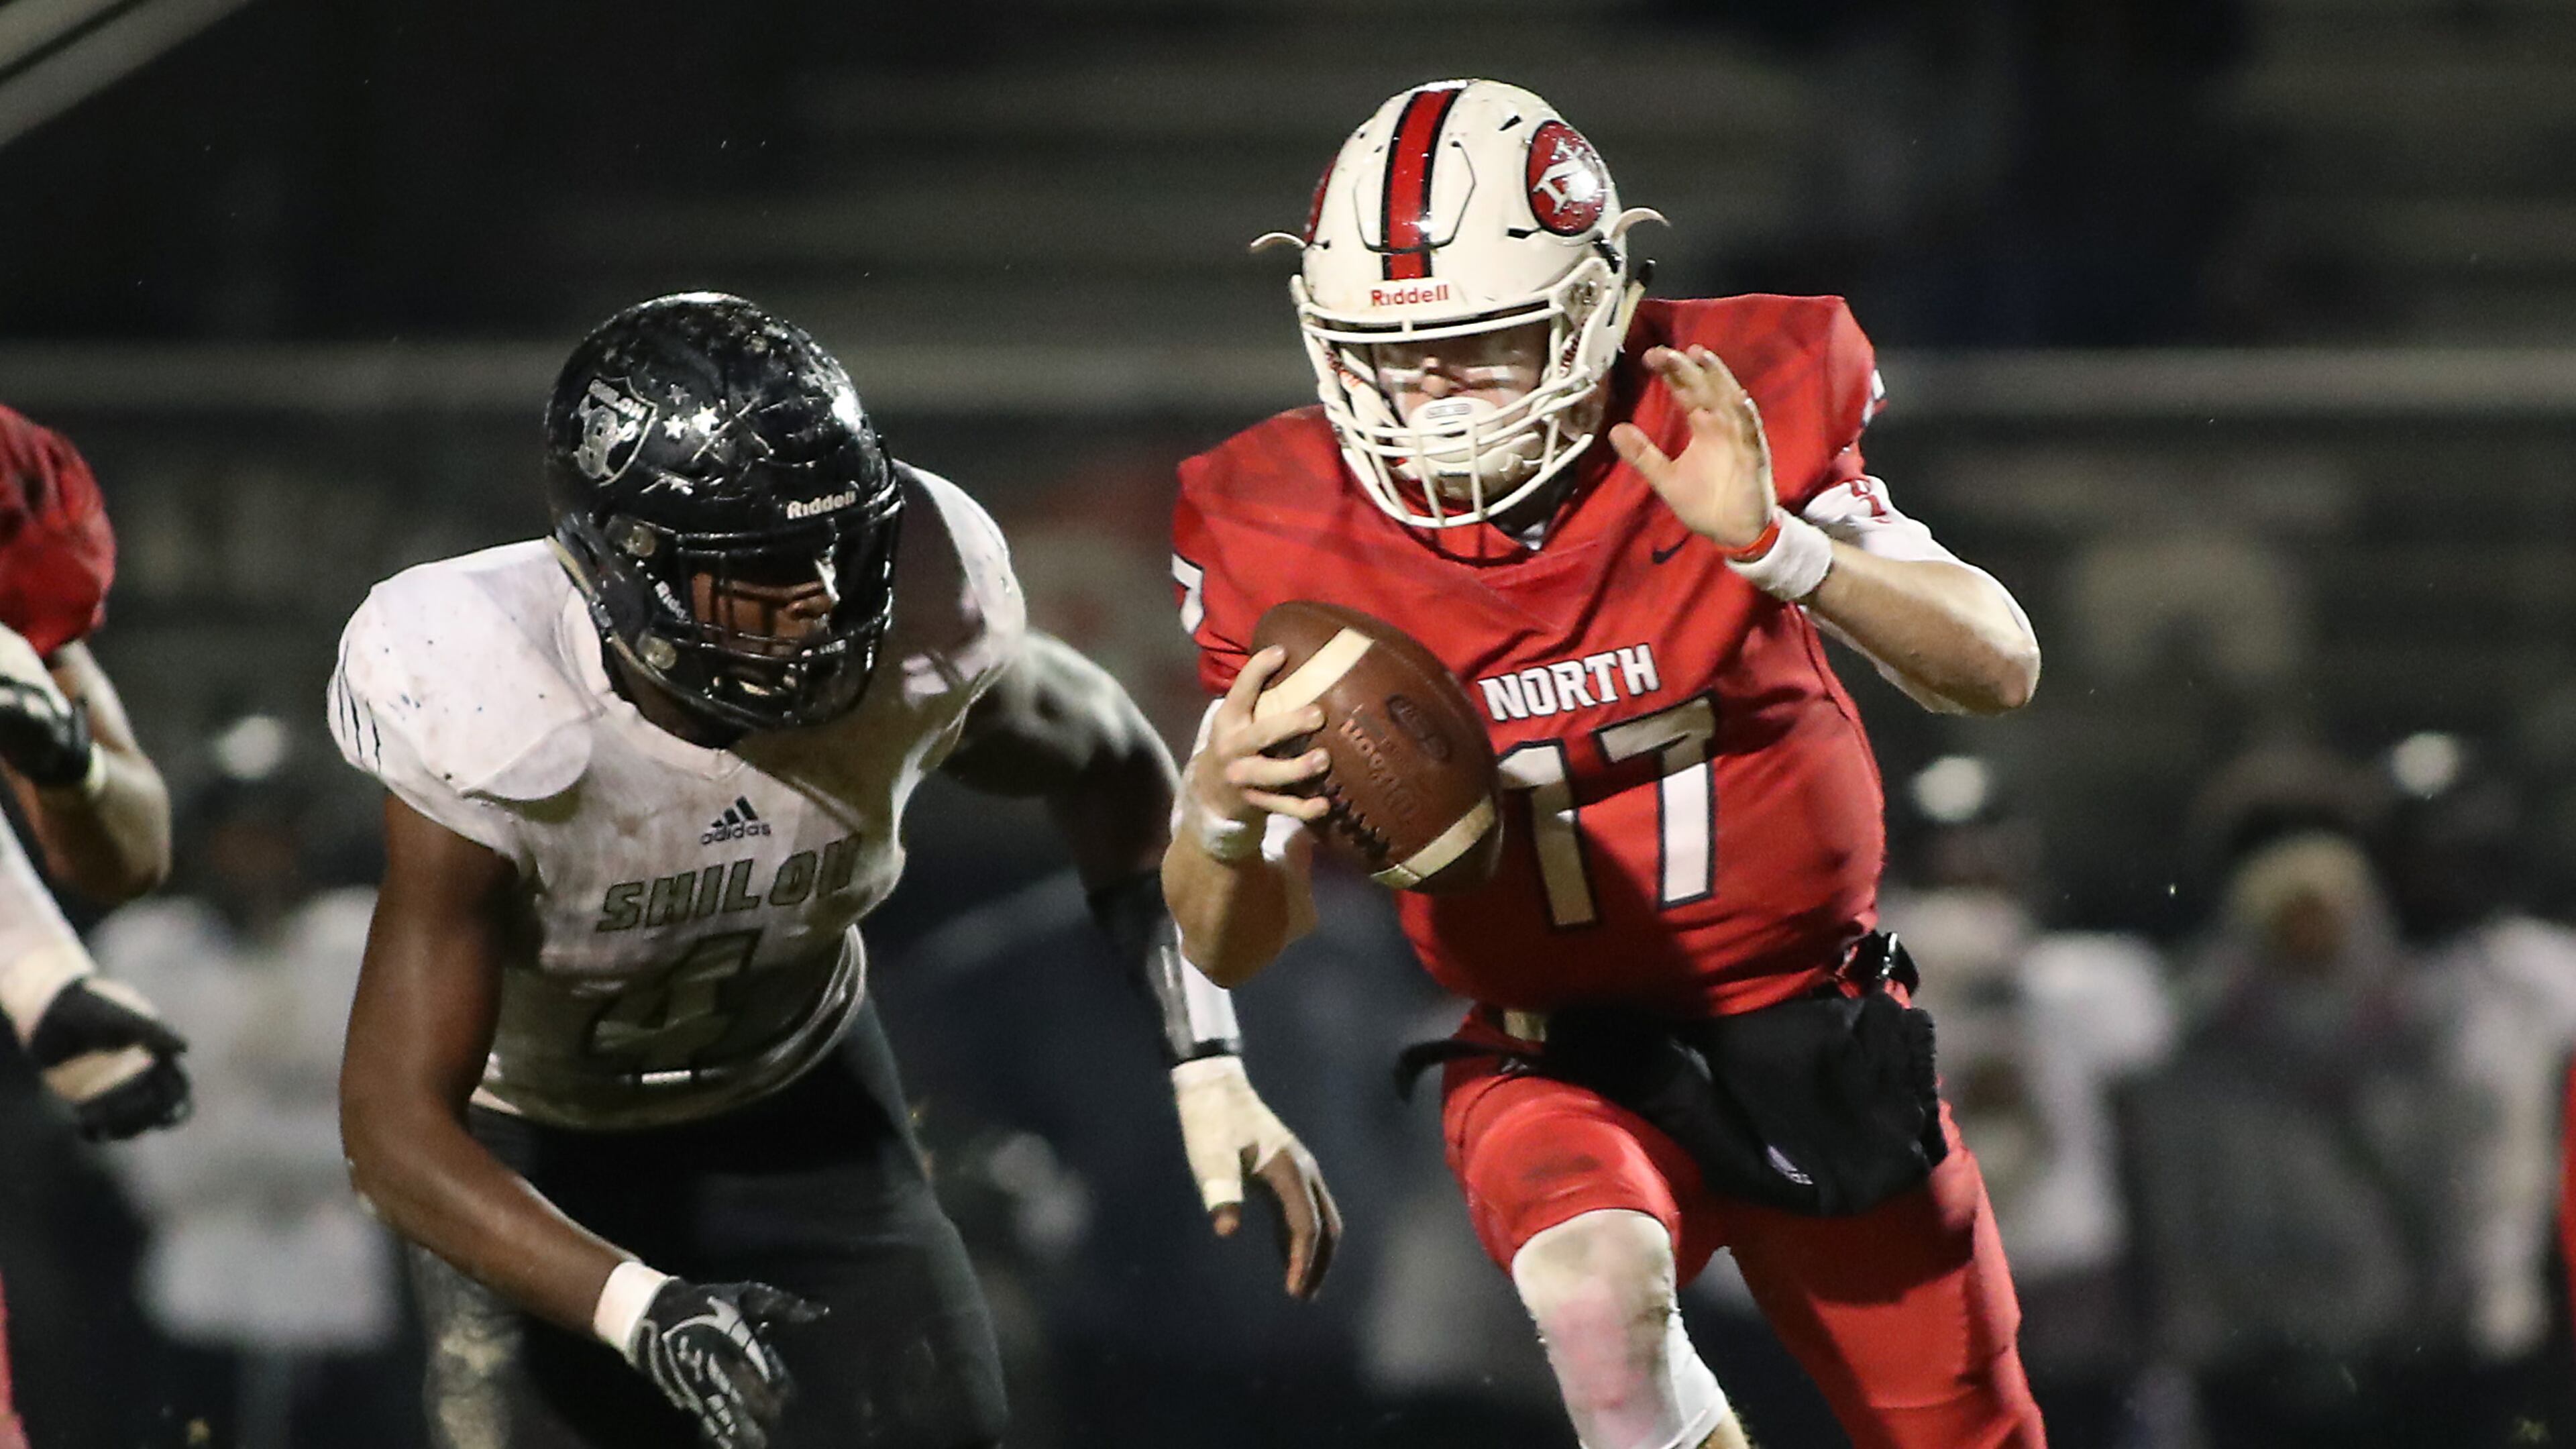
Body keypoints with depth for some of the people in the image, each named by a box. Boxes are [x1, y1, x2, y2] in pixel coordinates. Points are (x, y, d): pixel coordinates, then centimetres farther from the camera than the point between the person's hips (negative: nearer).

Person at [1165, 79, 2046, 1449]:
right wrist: (1222, 808, -30)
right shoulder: (1290, 535, -12)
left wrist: (1773, 544, -34)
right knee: (1598, 1288, -36)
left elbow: (1999, 667, -18)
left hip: (1809, 1031, 1)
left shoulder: (1721, 421, -15)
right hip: (1556, 1066, -1)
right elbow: (1231, 947, -6)